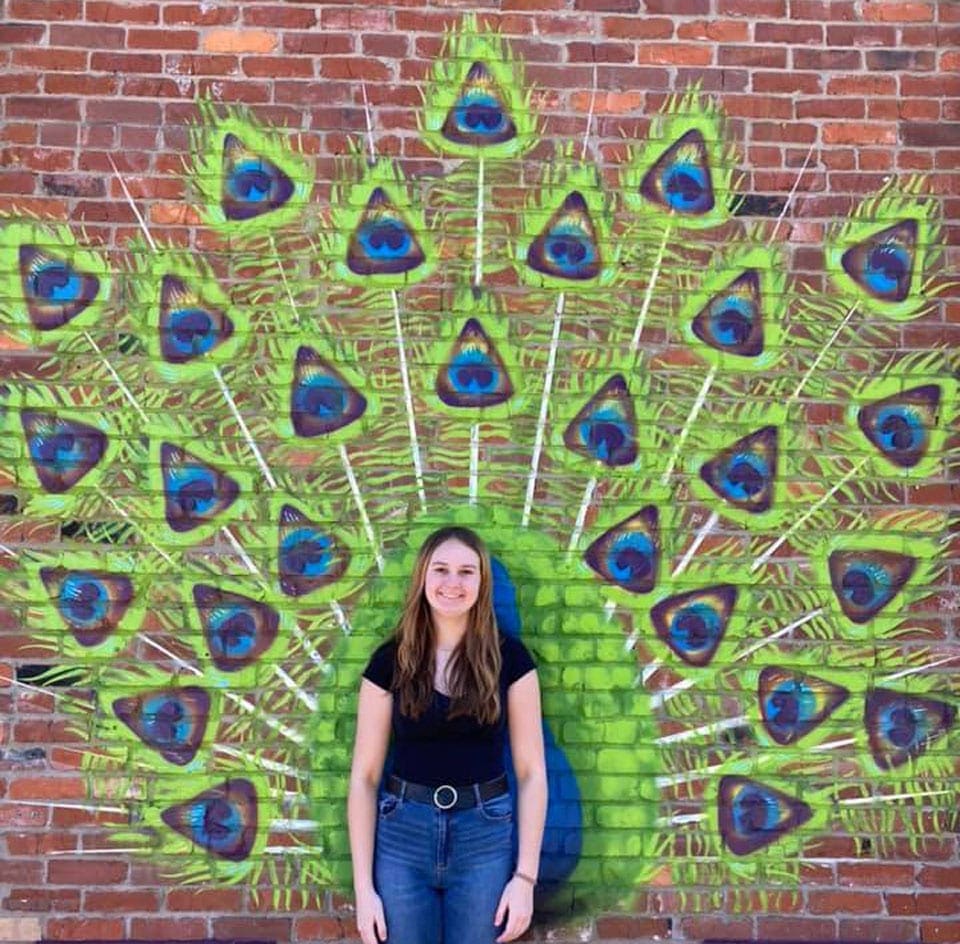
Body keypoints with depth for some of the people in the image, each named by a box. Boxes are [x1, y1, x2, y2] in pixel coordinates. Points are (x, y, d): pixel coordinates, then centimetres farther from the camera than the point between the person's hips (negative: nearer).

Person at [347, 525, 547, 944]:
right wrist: (363, 885, -4)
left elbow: (531, 771, -1)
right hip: (402, 835, 1)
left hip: (486, 837, 0)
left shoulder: (509, 658, -3)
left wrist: (525, 875, -6)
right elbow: (364, 776, 0)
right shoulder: (390, 661, -2)